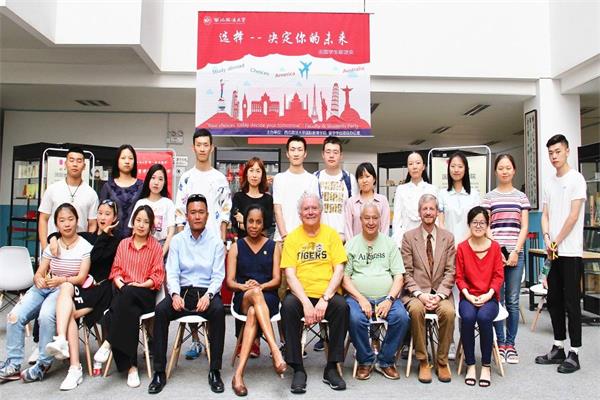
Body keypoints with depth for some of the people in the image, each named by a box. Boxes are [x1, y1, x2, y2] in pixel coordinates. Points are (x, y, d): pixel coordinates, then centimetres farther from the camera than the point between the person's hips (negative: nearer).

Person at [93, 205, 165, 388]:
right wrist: (120, 284, -9)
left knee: (128, 294, -38)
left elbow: (157, 276, 2)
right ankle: (131, 367, -30)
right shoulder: (123, 244, 17)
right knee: (129, 313, -33)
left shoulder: (156, 246, 7)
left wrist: (139, 285, -14)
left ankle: (109, 342, -30)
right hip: (123, 291, 2)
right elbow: (116, 271, 12)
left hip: (145, 294, -2)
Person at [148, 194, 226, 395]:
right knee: (160, 310, -28)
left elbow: (218, 276, -1)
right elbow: (172, 273, 2)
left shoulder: (216, 241, 4)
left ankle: (215, 371, -22)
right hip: (182, 290, 2)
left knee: (218, 310, -33)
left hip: (207, 291, -1)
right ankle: (159, 372, -17)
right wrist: (175, 294, -19)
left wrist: (208, 295, -21)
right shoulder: (177, 240, 8)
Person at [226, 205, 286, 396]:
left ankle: (238, 373, -41)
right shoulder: (236, 247, 12)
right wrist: (244, 286, -17)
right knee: (255, 294, -38)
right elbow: (230, 281, 5)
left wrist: (260, 286, -16)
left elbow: (277, 280, 5)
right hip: (243, 298, 0)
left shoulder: (273, 246, 11)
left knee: (253, 313, -36)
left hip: (268, 297, 0)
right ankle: (275, 350, -50)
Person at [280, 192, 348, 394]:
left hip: (327, 295, 0)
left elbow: (339, 270, -2)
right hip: (300, 294, 0)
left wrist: (324, 299, -15)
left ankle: (332, 368, -11)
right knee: (288, 305, -30)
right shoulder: (292, 237, 5)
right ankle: (298, 369, -16)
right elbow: (290, 274, -4)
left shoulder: (331, 234, 6)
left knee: (342, 306, -29)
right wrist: (306, 303, -18)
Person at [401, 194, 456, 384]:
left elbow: (450, 271, 3)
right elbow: (406, 272, 0)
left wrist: (440, 295, -11)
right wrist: (419, 294, -14)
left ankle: (442, 361, -10)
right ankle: (422, 361, -15)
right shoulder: (408, 237, 5)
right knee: (416, 309, -32)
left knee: (448, 311, -30)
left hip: (441, 292, 1)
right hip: (416, 292, -1)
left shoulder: (448, 237, 9)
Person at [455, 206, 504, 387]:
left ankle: (486, 366, -14)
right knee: (467, 317, -31)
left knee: (484, 317, -32)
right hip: (468, 297, 0)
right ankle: (470, 365, -14)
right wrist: (468, 295, -11)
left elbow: (498, 275, 2)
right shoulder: (462, 247, 3)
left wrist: (488, 294, -11)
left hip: (489, 297, 0)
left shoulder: (495, 247, 5)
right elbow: (459, 277, 3)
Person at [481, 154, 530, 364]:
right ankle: (500, 342, 13)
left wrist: (515, 251, -6)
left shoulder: (521, 197, 10)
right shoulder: (489, 197, 5)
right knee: (497, 299, 2)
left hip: (516, 253, 1)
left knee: (513, 301, 4)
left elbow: (524, 227, 6)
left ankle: (510, 343, 14)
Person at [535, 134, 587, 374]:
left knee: (571, 302, -2)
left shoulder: (576, 179, -5)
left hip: (570, 251, -7)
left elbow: (573, 216, -11)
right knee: (554, 300, 11)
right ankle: (558, 349, 21)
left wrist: (556, 243, -9)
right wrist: (547, 239, -4)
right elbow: (545, 215, 12)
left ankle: (574, 354, 7)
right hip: (552, 252, 7)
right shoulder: (549, 183, 14)